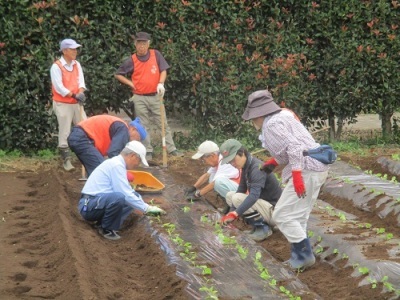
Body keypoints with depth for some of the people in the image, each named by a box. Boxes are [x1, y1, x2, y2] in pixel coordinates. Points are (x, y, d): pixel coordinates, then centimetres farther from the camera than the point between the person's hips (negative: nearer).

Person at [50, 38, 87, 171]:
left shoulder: (77, 64, 7)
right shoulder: (56, 66, -13)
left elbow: (81, 81, -1)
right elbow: (59, 87, -19)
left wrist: (81, 93, -22)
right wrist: (74, 95, -26)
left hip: (77, 103, 6)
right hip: (63, 104, -6)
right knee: (65, 132, -1)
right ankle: (66, 160, 7)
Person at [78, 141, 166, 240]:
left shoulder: (117, 163, 15)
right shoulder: (117, 165, -15)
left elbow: (128, 191, 24)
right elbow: (125, 194, -20)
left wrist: (147, 207, 16)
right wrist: (146, 208, -11)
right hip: (89, 206, -10)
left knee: (134, 197, 13)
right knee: (119, 197, -35)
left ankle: (106, 225, 5)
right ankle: (106, 229, -11)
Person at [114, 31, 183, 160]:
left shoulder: (156, 55, -2)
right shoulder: (132, 61, -2)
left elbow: (163, 71, 1)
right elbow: (118, 74, 7)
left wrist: (161, 83, -16)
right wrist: (131, 83, -2)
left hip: (156, 96, 0)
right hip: (139, 98, 0)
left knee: (163, 124, 4)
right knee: (143, 126, 5)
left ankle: (171, 149, 8)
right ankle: (148, 151, 13)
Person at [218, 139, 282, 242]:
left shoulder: (257, 168, -24)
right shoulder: (246, 167, 5)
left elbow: (254, 195, -37)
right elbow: (241, 190, 5)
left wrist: (235, 213, -44)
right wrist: (231, 213, -7)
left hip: (274, 210, -10)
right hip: (265, 205, 10)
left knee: (237, 198, -24)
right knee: (229, 196, 8)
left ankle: (263, 227, -13)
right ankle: (258, 223, 5)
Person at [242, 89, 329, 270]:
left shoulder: (272, 124, -13)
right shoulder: (282, 117, 17)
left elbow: (294, 146, -24)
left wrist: (297, 176, -27)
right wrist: (273, 162, 16)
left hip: (306, 171, -10)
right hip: (316, 169, 10)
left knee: (282, 215, -4)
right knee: (297, 217, 16)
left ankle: (304, 255, 0)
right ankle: (299, 257, 22)